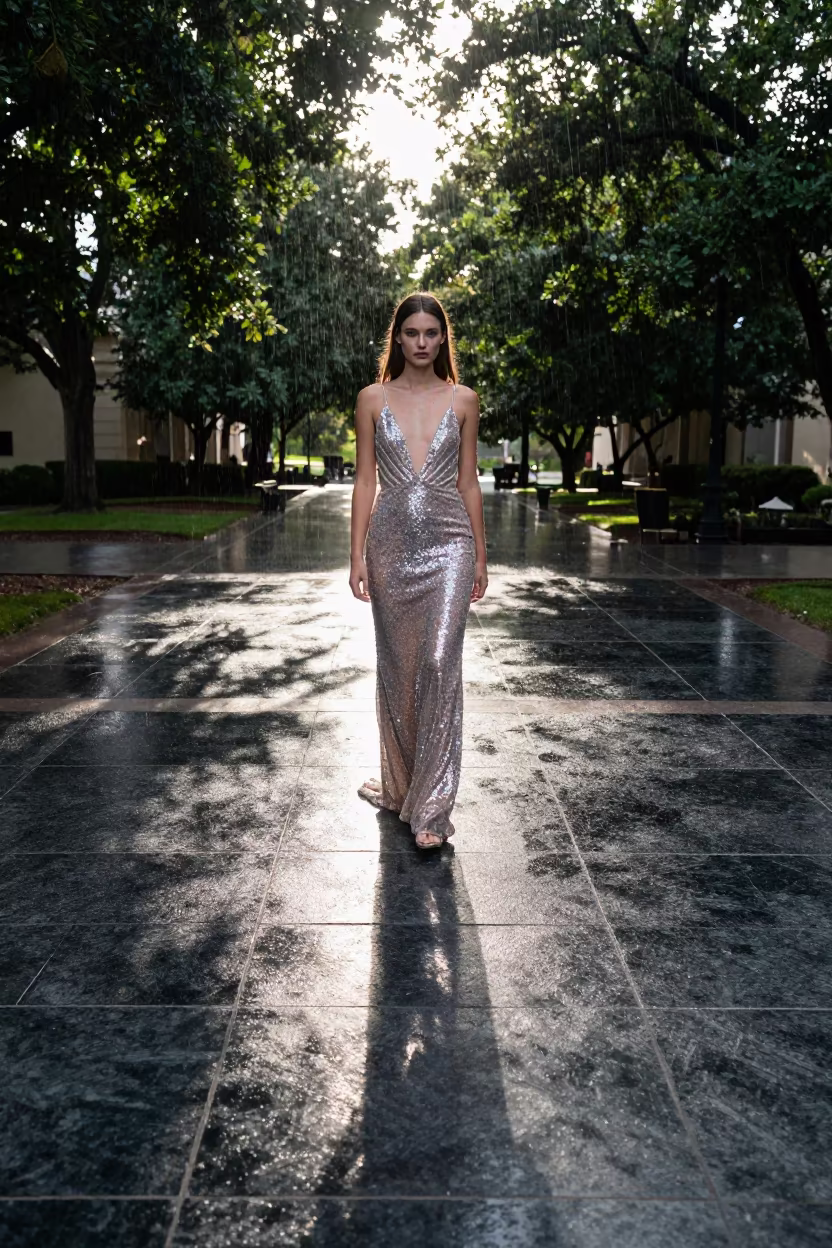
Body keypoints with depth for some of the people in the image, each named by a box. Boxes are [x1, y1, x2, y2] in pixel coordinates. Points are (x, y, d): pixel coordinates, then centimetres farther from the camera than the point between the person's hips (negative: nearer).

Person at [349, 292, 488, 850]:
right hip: (392, 541, 2)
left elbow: (468, 482, 8)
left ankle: (432, 807, -6)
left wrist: (480, 555, 8)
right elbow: (365, 481, 5)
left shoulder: (462, 400, 6)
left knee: (439, 664, -12)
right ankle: (399, 783, 27)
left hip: (448, 541, -1)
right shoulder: (373, 399, 6)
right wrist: (358, 556, 0)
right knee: (395, 666, 9)